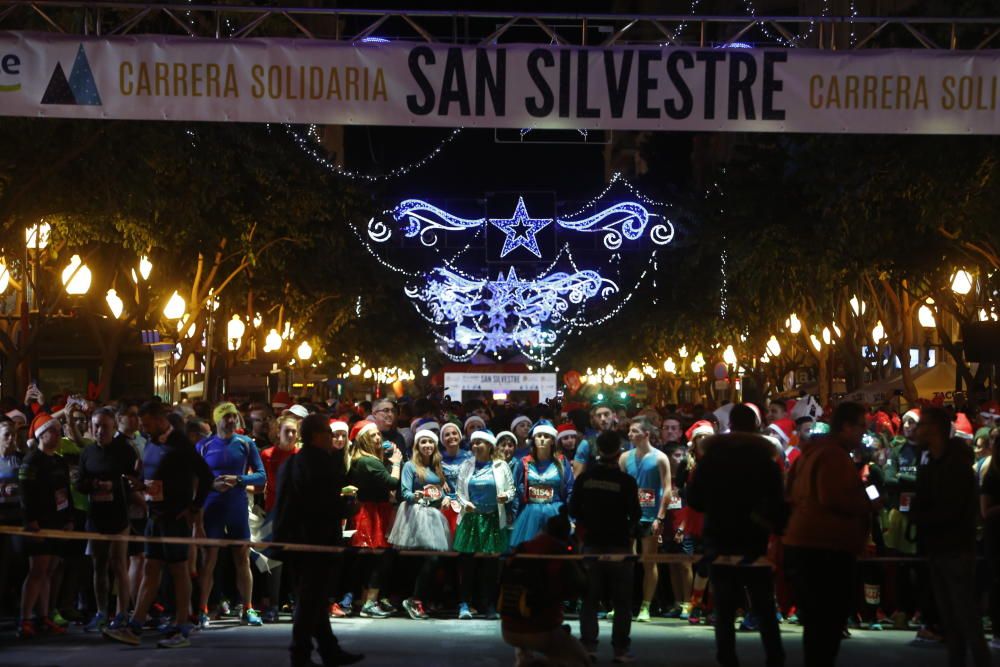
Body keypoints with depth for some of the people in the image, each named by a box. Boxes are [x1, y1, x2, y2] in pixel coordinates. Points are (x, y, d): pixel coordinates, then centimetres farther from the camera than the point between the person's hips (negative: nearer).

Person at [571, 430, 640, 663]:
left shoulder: (584, 478, -3)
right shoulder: (626, 481, -12)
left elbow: (574, 510, 2)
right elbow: (635, 513, -8)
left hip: (592, 543, 3)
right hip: (620, 545, -3)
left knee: (590, 599, 9)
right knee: (622, 601, 4)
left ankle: (588, 646, 3)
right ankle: (621, 649, 2)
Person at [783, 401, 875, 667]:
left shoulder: (812, 452, 18)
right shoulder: (834, 455, -14)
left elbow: (794, 495, 24)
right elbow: (833, 498, -24)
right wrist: (867, 505, -10)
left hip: (803, 544, 10)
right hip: (826, 549, -10)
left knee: (816, 622, 16)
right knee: (828, 624, -6)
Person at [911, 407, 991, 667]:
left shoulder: (957, 464, -10)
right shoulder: (929, 467, 16)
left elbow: (949, 510, -18)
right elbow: (920, 507, 14)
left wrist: (919, 518, -5)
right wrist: (918, 517, -7)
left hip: (956, 551, -8)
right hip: (937, 551, 8)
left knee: (968, 620, -8)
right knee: (950, 620, 8)